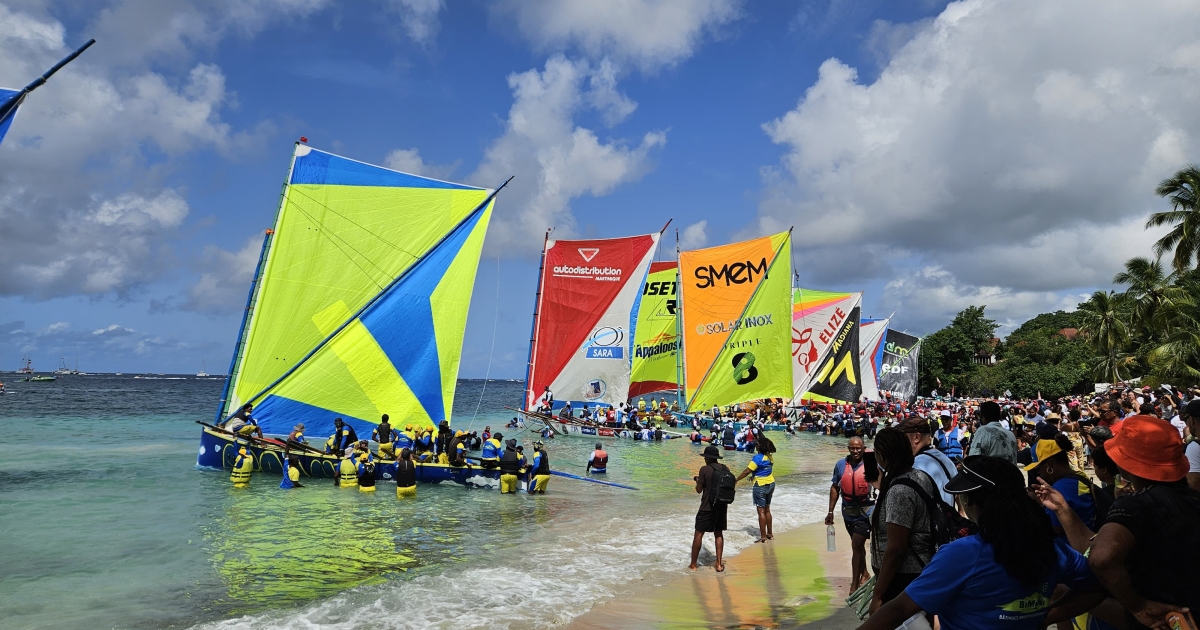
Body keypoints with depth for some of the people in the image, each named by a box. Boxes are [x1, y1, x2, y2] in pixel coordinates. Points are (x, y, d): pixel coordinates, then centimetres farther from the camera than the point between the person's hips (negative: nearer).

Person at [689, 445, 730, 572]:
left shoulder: (704, 469, -13)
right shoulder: (725, 468, 3)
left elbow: (699, 490, -8)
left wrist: (698, 480, 13)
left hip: (708, 507, -5)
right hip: (722, 506, 5)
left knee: (698, 534, 5)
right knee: (719, 533, 18)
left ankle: (693, 564, 10)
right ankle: (719, 563, 18)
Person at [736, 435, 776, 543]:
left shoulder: (758, 458, -20)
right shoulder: (770, 457, 3)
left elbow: (747, 471, -21)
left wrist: (736, 480, -13)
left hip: (760, 486, -8)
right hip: (771, 484, 8)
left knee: (761, 511, -2)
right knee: (767, 509, 18)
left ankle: (763, 537, 0)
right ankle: (770, 533, 25)